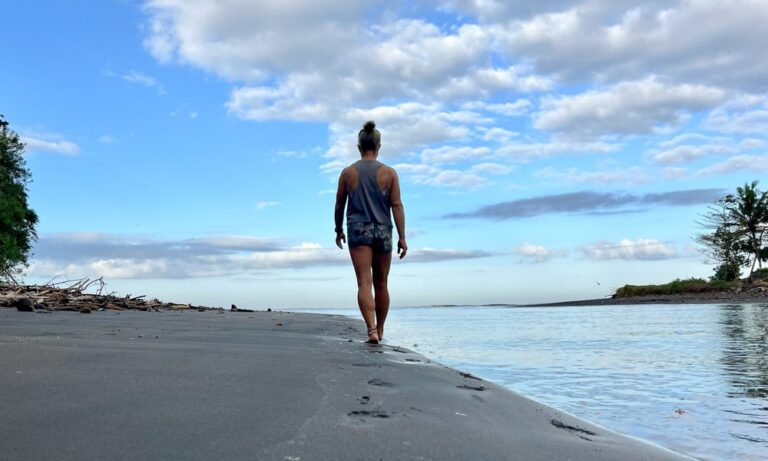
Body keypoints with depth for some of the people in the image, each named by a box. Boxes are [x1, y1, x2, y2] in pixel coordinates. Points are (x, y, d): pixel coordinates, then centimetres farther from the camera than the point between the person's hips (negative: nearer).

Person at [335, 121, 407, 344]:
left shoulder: (347, 172, 3)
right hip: (382, 231, 1)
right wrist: (402, 237, -3)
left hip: (358, 230, -1)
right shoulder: (389, 172, 1)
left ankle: (371, 330, -21)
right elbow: (397, 205, -4)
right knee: (381, 284, 13)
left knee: (364, 283, -7)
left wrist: (338, 230, 22)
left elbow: (339, 205, 9)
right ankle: (379, 330, 26)